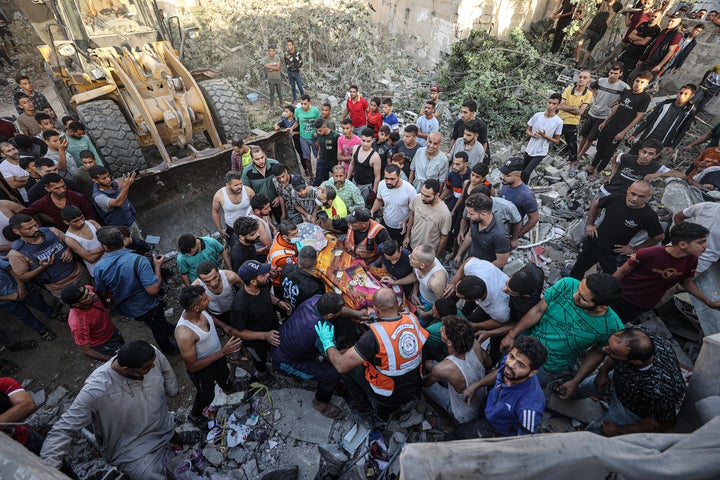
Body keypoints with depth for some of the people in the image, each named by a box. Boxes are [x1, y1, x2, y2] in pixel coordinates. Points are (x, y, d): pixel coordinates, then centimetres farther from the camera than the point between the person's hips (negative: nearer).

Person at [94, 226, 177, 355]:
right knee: (159, 330, 25)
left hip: (125, 308, 4)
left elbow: (103, 294, -4)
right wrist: (157, 266, -22)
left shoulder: (99, 267, -19)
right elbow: (153, 289, -34)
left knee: (155, 324, 35)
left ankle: (168, 329, 61)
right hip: (147, 308, -4)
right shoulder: (138, 260, -35)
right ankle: (169, 350, 49)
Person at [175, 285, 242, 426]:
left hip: (217, 357, 6)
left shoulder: (198, 310, -23)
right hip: (202, 369, -6)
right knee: (207, 396, 24)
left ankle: (227, 388, 71)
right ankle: (194, 416, 57)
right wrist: (223, 352, -34)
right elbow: (192, 366, -31)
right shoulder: (184, 334, -43)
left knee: (223, 375, 36)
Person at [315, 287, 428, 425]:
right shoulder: (412, 319, -15)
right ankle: (383, 413, 39)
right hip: (414, 389, 6)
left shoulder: (374, 335, -32)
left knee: (351, 364, 11)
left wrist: (328, 342, -10)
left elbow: (341, 365, -26)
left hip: (388, 397, -5)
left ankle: (364, 414, 27)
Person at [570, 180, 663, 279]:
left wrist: (634, 249, -6)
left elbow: (658, 236, -5)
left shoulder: (649, 216, -20)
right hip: (593, 241, 3)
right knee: (577, 270, 17)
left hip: (613, 252, -2)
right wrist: (590, 224, 5)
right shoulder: (615, 199, -14)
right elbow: (596, 204, 7)